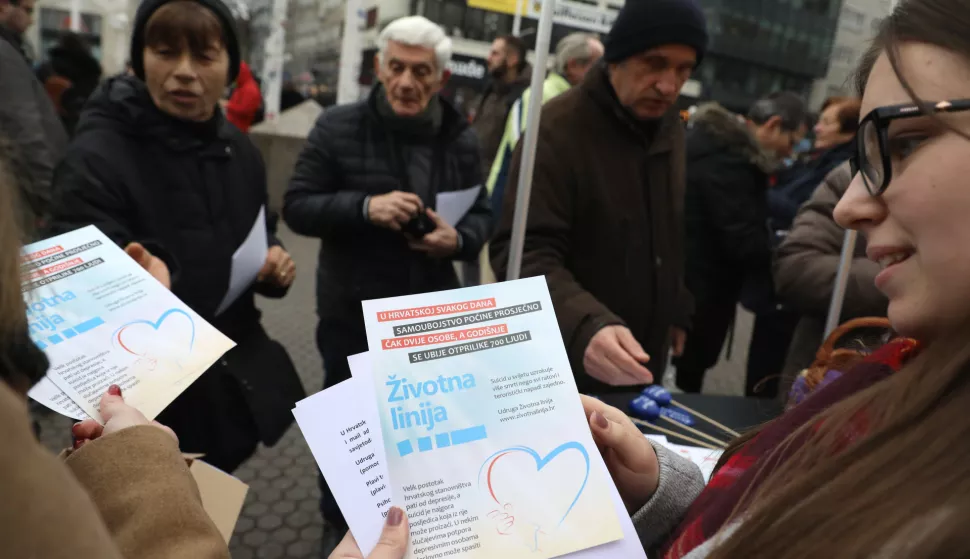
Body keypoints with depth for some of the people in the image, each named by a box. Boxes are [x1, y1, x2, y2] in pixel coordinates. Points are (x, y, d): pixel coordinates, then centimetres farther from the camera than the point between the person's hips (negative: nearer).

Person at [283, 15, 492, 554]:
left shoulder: (462, 139, -2)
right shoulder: (339, 126, -10)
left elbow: (483, 214, 6)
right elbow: (297, 206, -9)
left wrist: (459, 239, -18)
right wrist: (365, 206, -26)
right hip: (353, 311, -2)